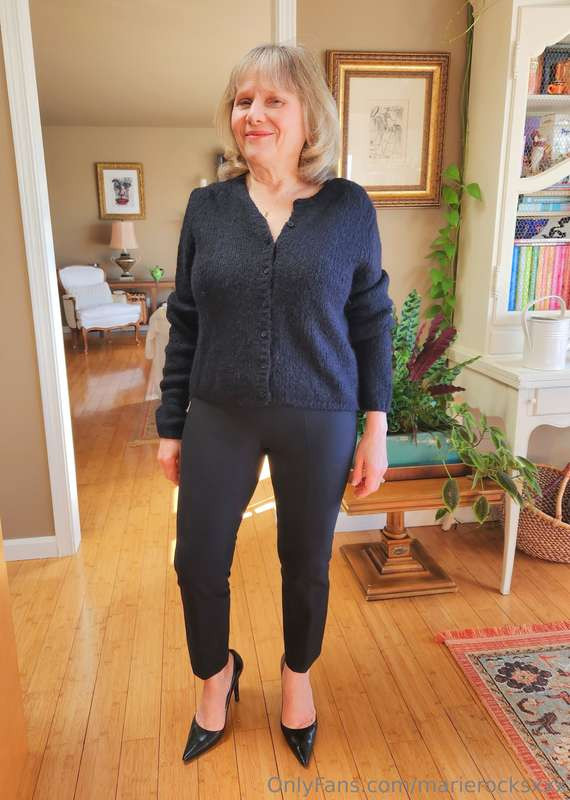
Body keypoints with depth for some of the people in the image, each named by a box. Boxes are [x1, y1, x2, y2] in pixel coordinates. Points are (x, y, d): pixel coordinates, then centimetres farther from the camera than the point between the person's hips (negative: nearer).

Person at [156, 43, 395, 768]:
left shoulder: (349, 207, -3)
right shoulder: (207, 206, 1)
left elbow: (372, 322, 1)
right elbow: (184, 324, 4)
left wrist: (376, 426, -3)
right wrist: (170, 427, 4)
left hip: (319, 422, -1)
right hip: (218, 418, 2)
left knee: (306, 564, 15)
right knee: (197, 565, 10)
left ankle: (297, 675, 46)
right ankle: (217, 674, 43)